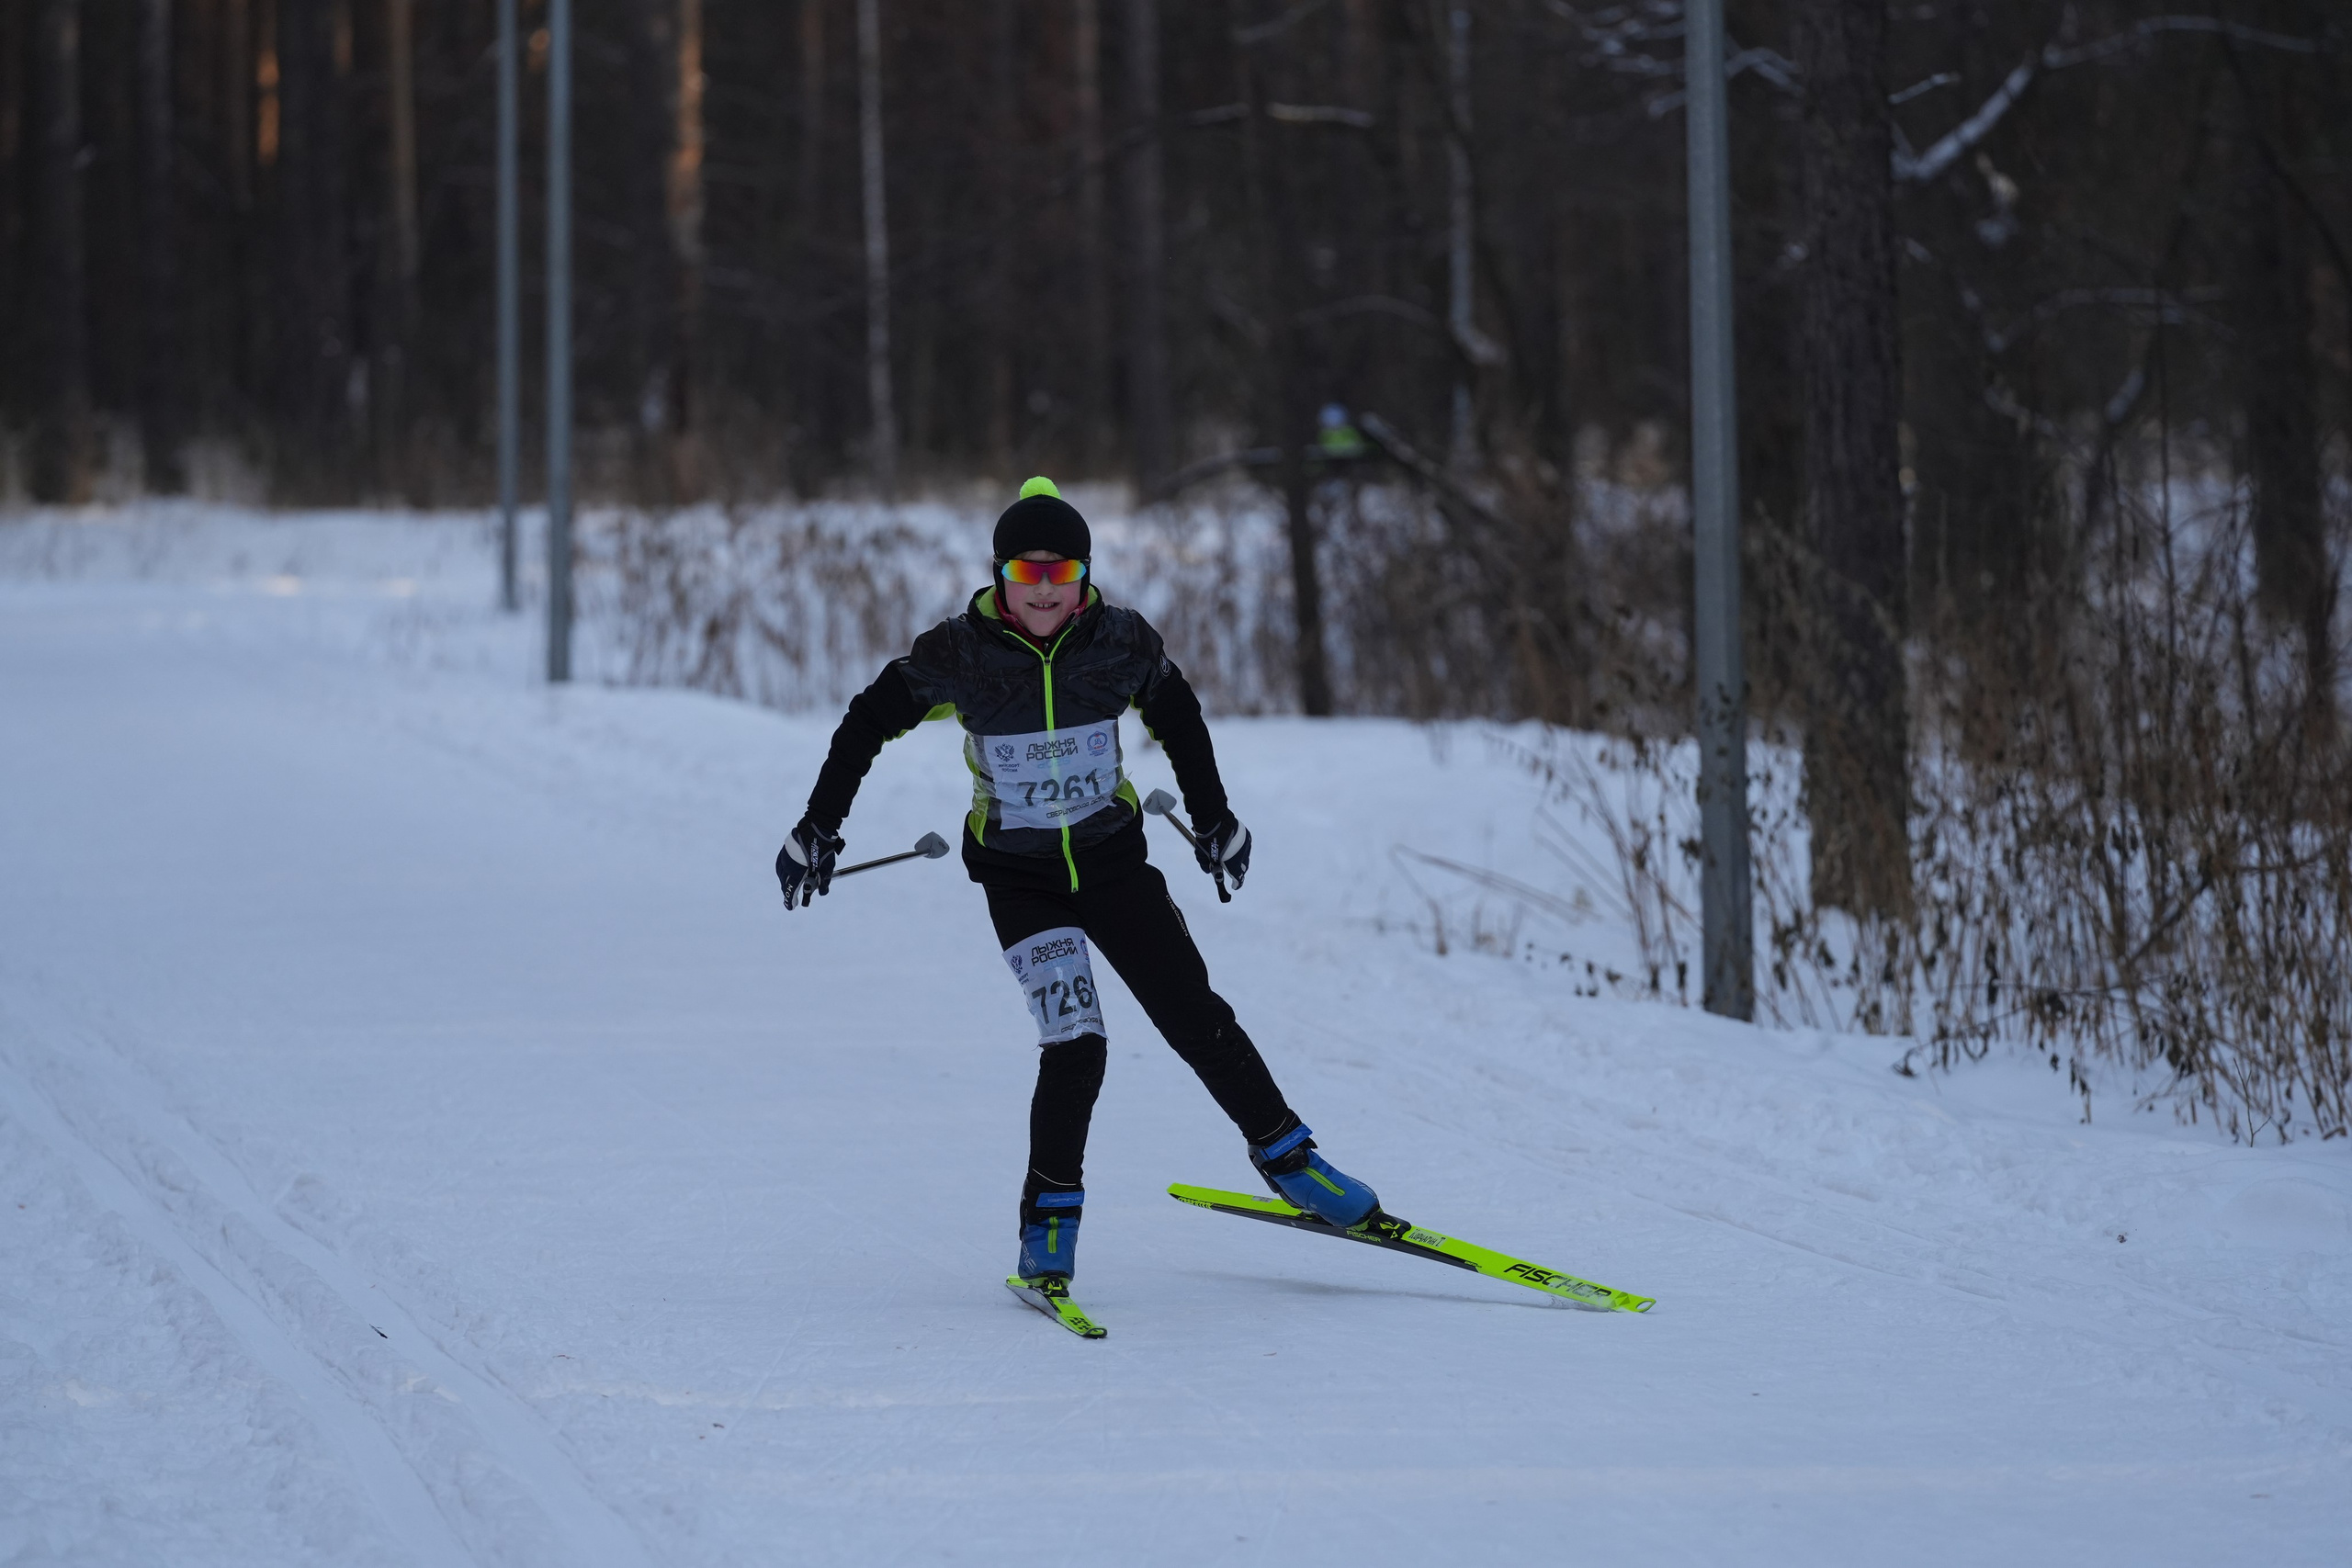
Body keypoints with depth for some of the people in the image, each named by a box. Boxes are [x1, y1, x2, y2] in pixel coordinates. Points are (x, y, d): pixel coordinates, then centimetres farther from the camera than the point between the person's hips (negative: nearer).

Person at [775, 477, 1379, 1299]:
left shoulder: (1122, 641, -11)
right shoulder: (957, 654, -16)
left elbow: (1177, 717, 9)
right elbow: (869, 723, -2)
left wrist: (1212, 816, 19)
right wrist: (819, 827, 2)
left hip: (1113, 861, 2)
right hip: (1018, 880, -2)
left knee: (1197, 1021, 1)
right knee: (1075, 1044, -17)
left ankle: (1285, 1156, 20)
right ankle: (1050, 1218, -3)